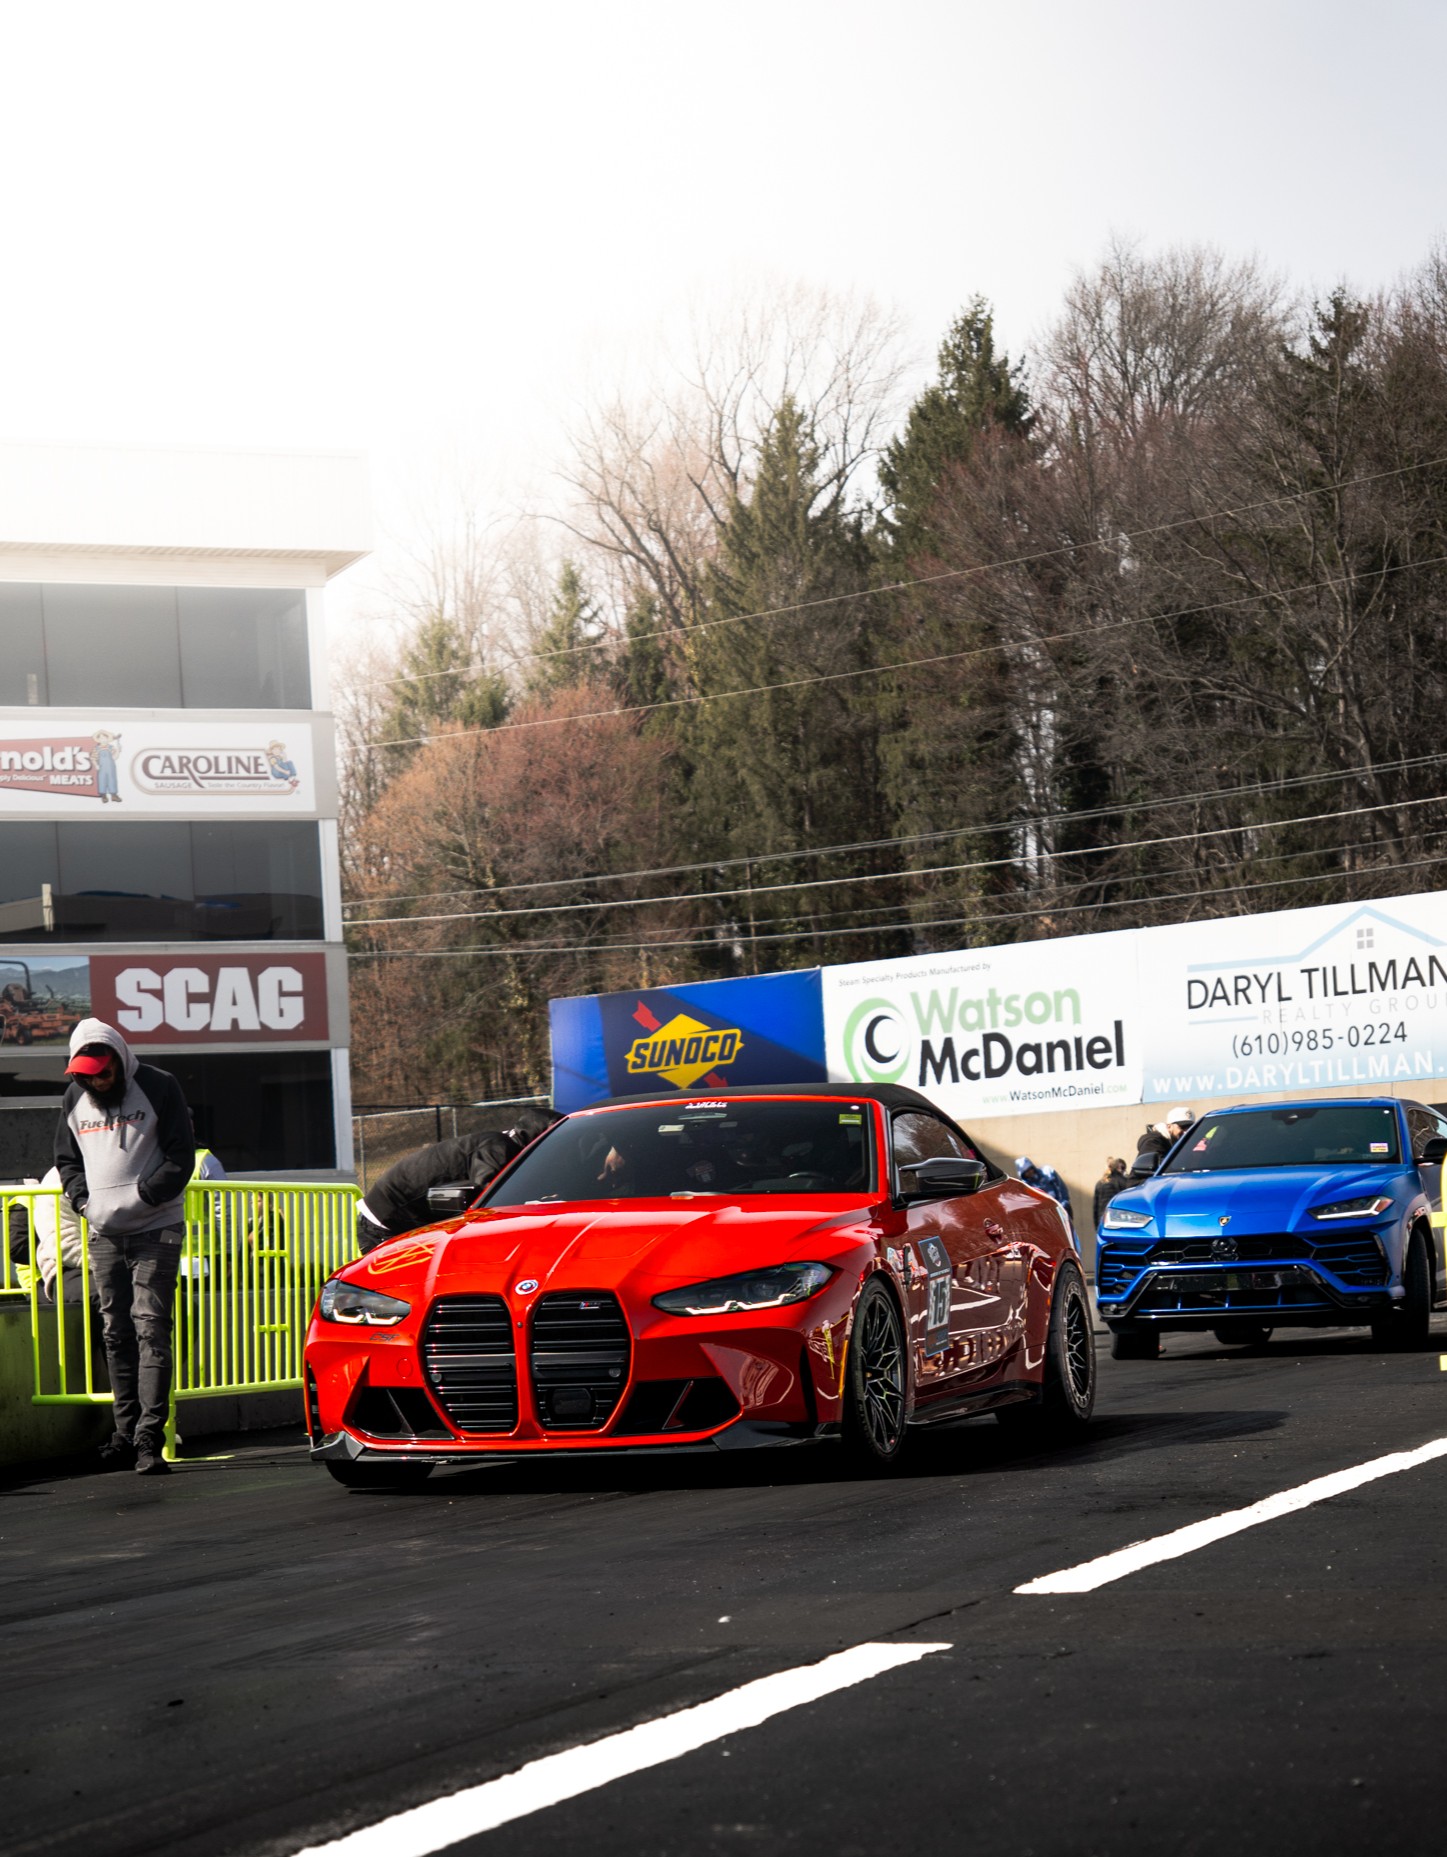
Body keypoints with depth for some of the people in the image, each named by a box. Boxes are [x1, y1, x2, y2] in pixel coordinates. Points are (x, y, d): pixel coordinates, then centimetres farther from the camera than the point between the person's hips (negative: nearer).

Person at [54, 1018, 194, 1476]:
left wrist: (139, 1197, -16)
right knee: (116, 1333, 5)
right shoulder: (75, 1099, 10)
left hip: (155, 1230, -5)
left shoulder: (158, 1089, -5)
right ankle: (126, 1434, 10)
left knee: (150, 1328, -12)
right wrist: (83, 1199, 2)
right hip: (104, 1235, 5)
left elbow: (180, 1159, -7)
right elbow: (66, 1159, 20)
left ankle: (149, 1438, -17)